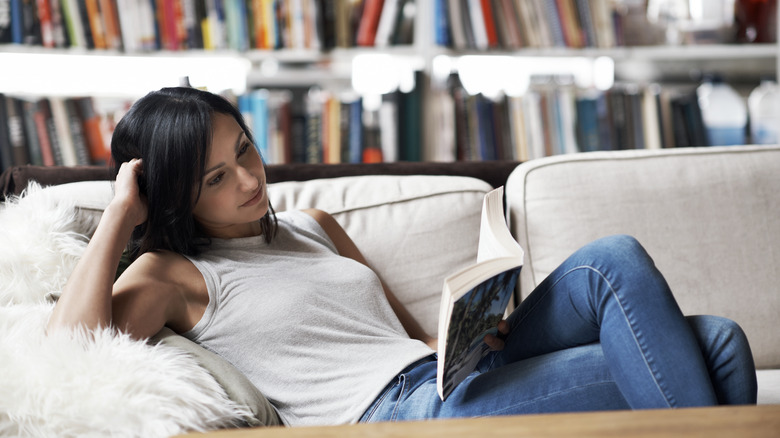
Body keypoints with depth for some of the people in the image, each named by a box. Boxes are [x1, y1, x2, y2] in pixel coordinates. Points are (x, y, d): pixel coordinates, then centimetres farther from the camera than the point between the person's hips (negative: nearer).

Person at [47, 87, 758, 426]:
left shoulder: (312, 225, 25)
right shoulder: (175, 273, 5)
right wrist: (119, 217, -6)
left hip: (451, 379, 8)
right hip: (398, 415, -8)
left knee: (715, 343, -9)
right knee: (619, 264, -19)